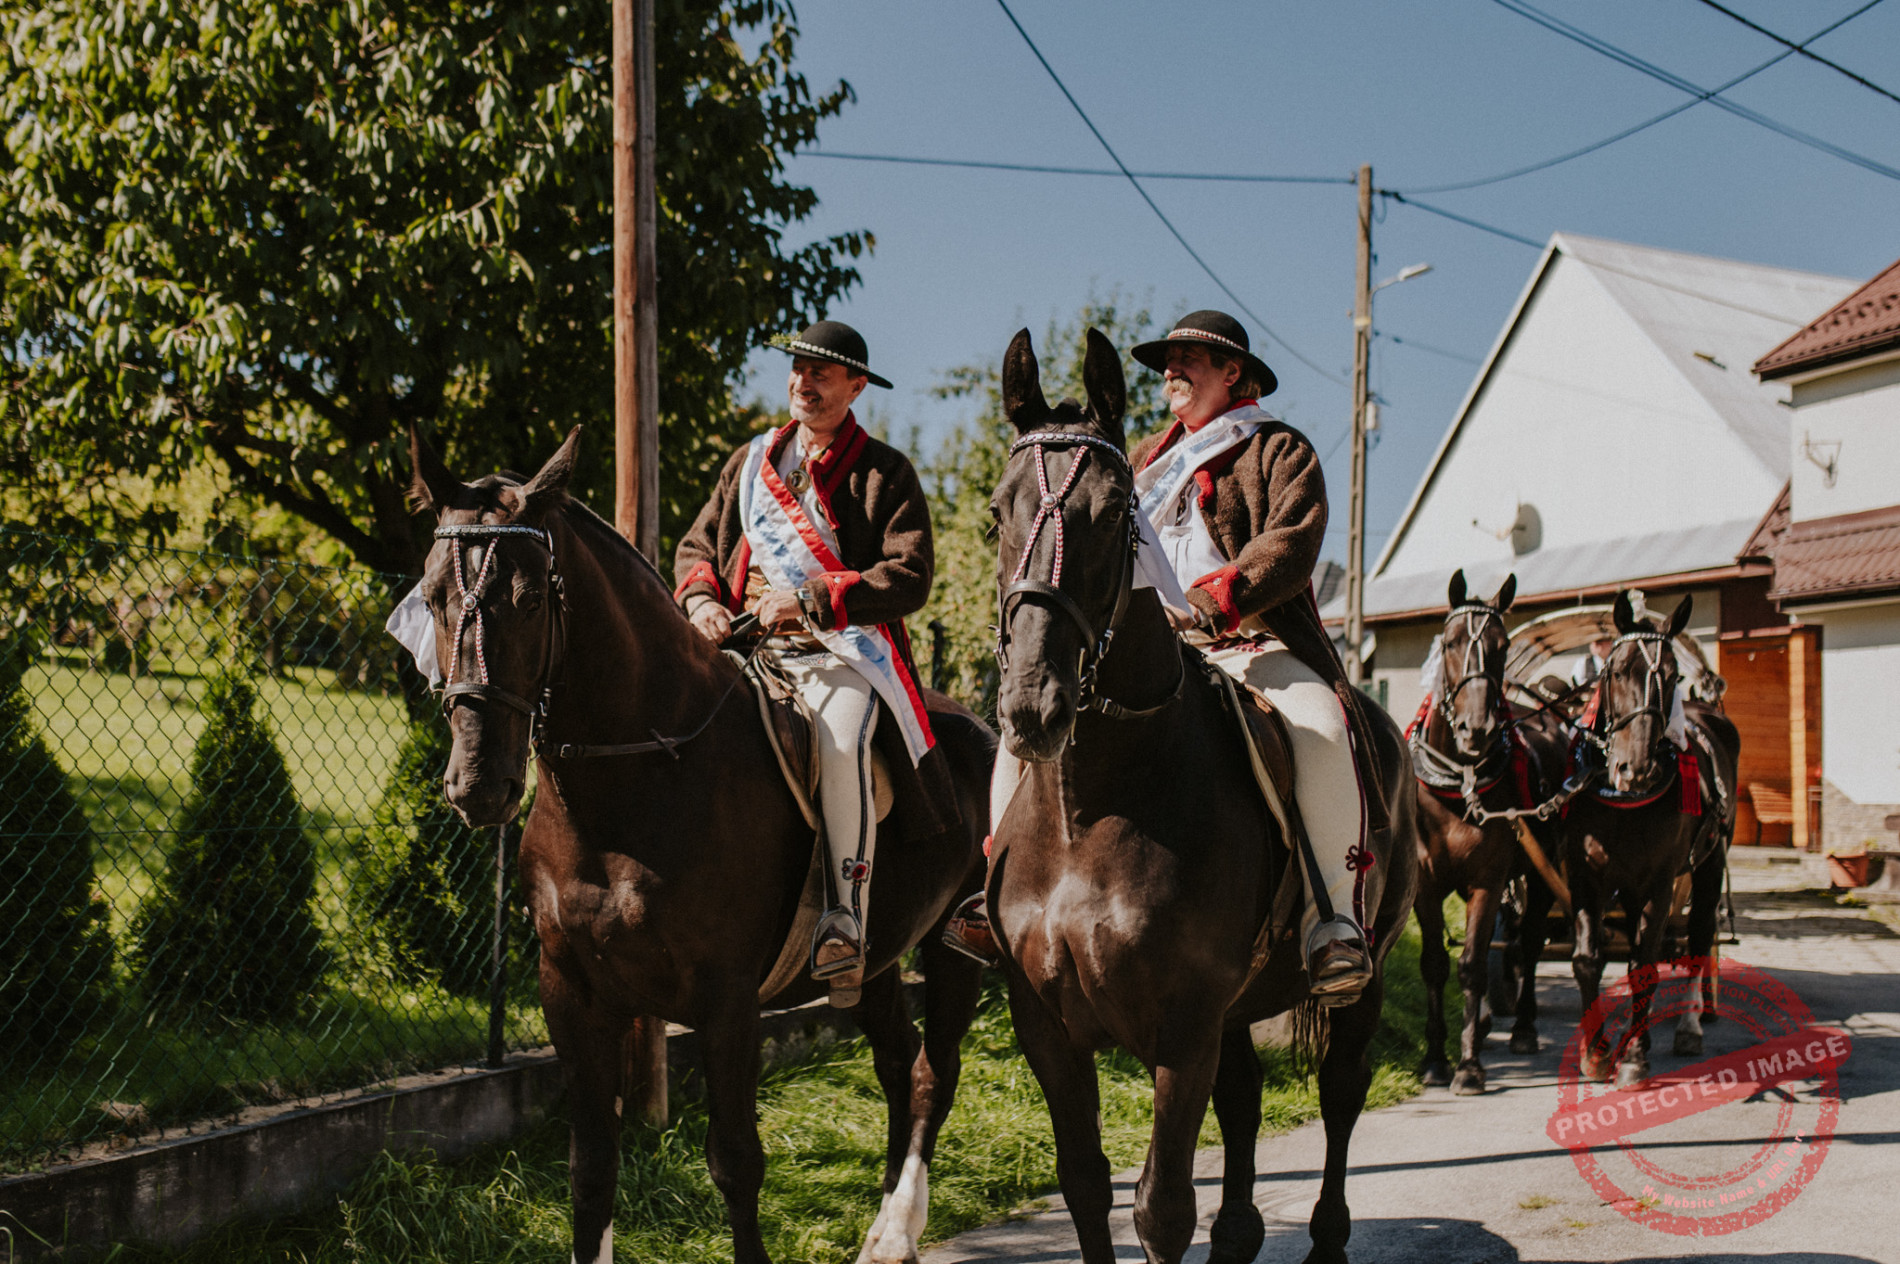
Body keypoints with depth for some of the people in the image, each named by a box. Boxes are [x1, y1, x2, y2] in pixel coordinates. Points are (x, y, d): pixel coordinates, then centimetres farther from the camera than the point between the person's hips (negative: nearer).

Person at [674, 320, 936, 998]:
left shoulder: (885, 472, 5)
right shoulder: (751, 461, 20)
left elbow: (909, 578, -6)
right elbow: (697, 546, 23)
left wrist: (810, 600, -16)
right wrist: (701, 598, -1)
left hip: (842, 651, -5)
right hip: (745, 644, 5)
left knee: (840, 738, -35)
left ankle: (848, 918, -29)